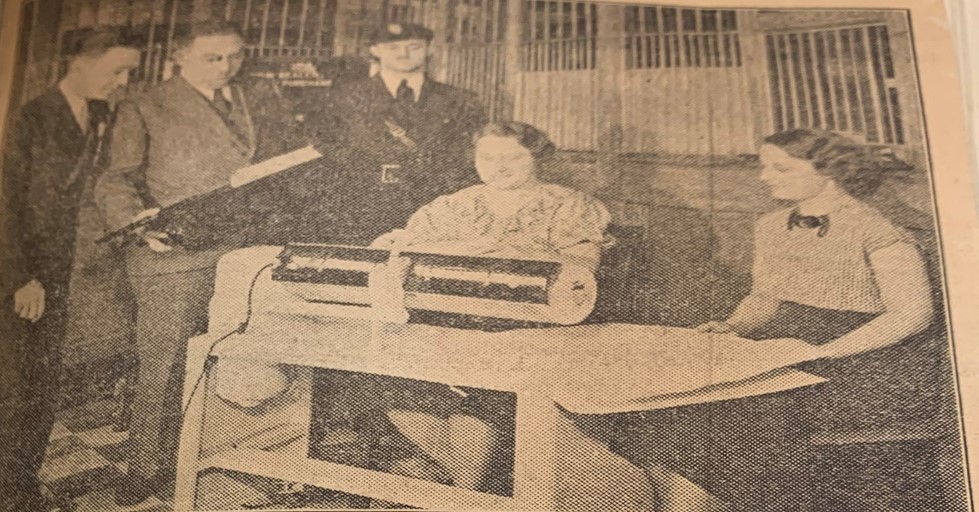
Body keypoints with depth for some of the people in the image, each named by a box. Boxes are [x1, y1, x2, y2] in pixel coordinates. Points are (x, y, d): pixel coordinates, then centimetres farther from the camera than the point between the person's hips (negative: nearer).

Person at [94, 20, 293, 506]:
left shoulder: (258, 105, 15)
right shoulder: (145, 110, 3)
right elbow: (116, 181, -4)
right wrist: (137, 220, -24)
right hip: (173, 255, -3)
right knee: (163, 365, 2)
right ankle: (149, 467, 19)